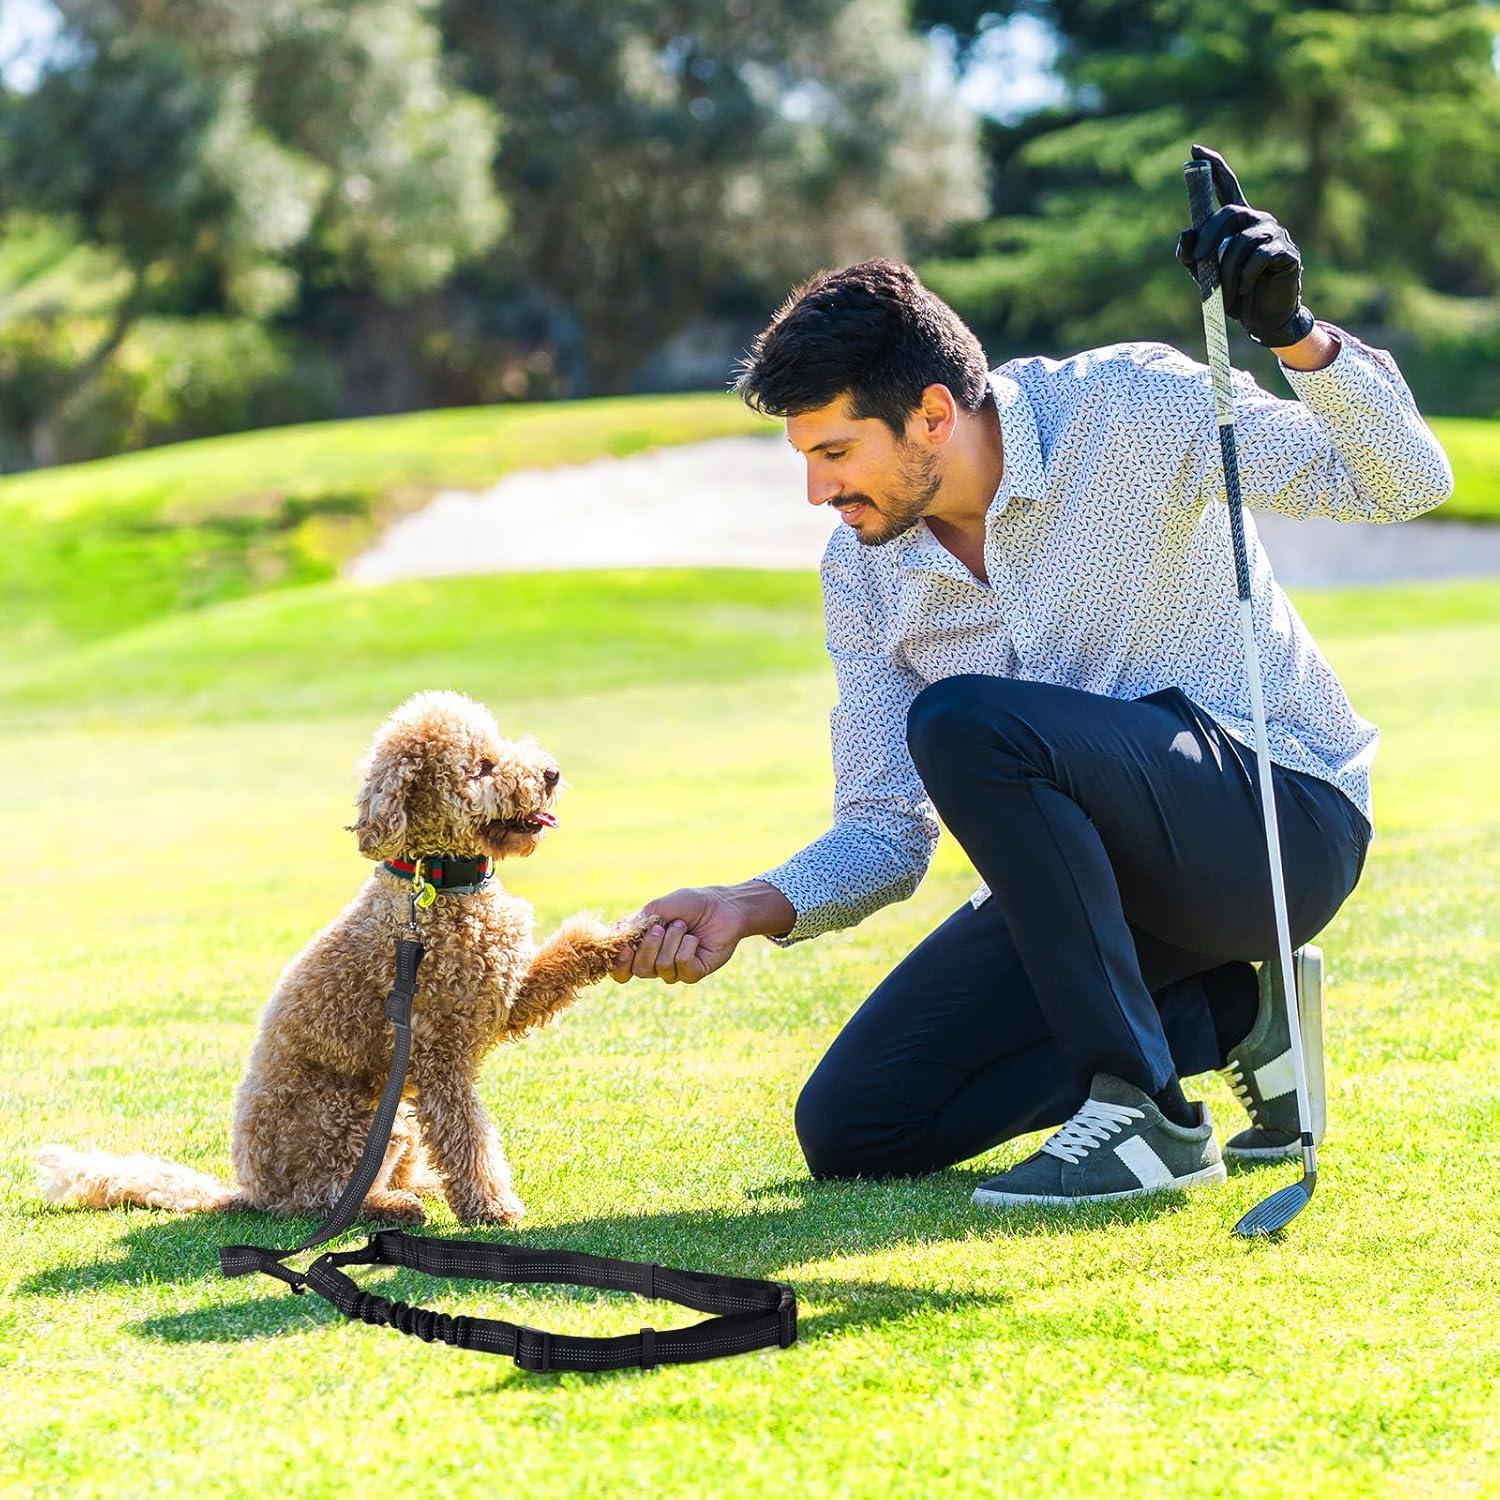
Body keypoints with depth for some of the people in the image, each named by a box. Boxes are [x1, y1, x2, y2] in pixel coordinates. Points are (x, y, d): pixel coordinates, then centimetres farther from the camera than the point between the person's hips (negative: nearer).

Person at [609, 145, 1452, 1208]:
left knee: (965, 722, -33)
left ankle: (1150, 1115, -24)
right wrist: (757, 908, -17)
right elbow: (885, 835, 3)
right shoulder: (863, 573, 1)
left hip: (1278, 814, -7)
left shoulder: (1127, 408, -15)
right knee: (849, 1130, -4)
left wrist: (1298, 336, -37)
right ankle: (1219, 1014, 5)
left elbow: (1408, 483, -19)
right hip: (1105, 872, 7)